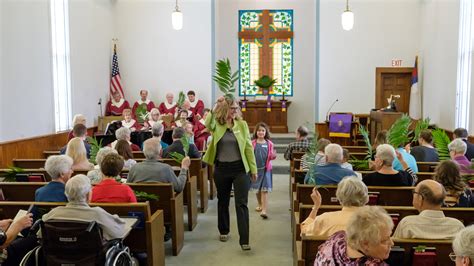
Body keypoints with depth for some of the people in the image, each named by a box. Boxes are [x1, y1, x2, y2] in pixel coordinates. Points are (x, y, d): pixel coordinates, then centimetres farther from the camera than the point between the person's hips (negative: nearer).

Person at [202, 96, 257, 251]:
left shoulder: (242, 124, 0)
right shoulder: (217, 124, -1)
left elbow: (248, 147, 2)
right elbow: (208, 125, -26)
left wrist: (253, 169, 2)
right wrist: (215, 108, -24)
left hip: (240, 168, -1)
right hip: (221, 168, 1)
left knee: (241, 203, -6)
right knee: (223, 201, 16)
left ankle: (244, 240, -4)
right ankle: (224, 231, 35)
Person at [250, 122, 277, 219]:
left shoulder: (269, 143, 0)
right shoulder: (253, 143, -1)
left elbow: (271, 156, 6)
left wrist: (274, 155, -15)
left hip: (266, 169, -1)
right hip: (256, 168, 2)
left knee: (265, 190, -7)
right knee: (257, 189, 16)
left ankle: (264, 210, -11)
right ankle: (260, 205, 38)